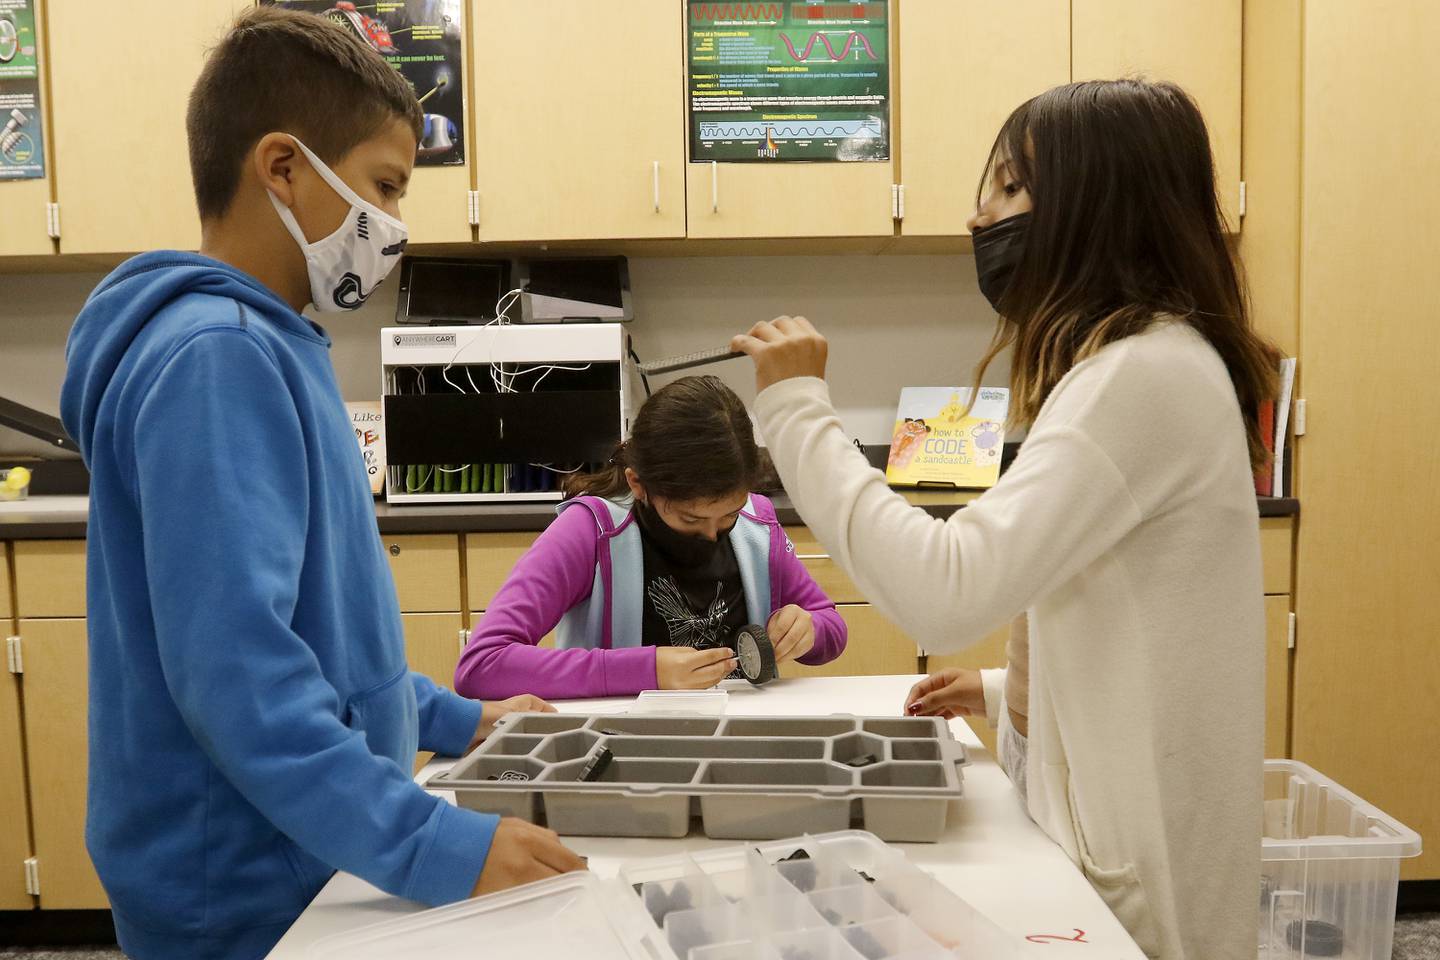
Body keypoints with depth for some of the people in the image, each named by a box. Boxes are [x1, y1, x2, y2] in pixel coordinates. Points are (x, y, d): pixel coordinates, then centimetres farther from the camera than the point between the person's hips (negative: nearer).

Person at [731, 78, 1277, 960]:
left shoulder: (1145, 372, -23)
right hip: (1125, 816, 9)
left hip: (1137, 860, -9)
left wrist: (799, 411, -25)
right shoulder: (1148, 360, 11)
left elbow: (946, 595, -33)